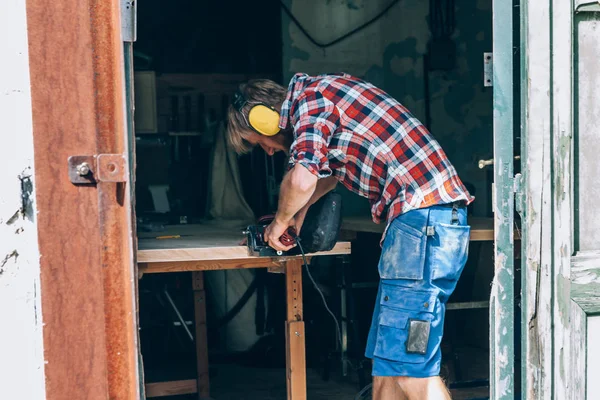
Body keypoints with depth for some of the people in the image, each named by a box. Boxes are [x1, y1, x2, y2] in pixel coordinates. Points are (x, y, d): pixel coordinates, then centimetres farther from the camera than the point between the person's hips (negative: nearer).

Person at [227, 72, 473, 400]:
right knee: (386, 362, 12)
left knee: (410, 366, -11)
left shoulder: (311, 95, -6)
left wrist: (281, 221, -2)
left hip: (423, 216, -10)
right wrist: (300, 211, 40)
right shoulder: (325, 94, 23)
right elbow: (330, 169, 42)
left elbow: (301, 179, -20)